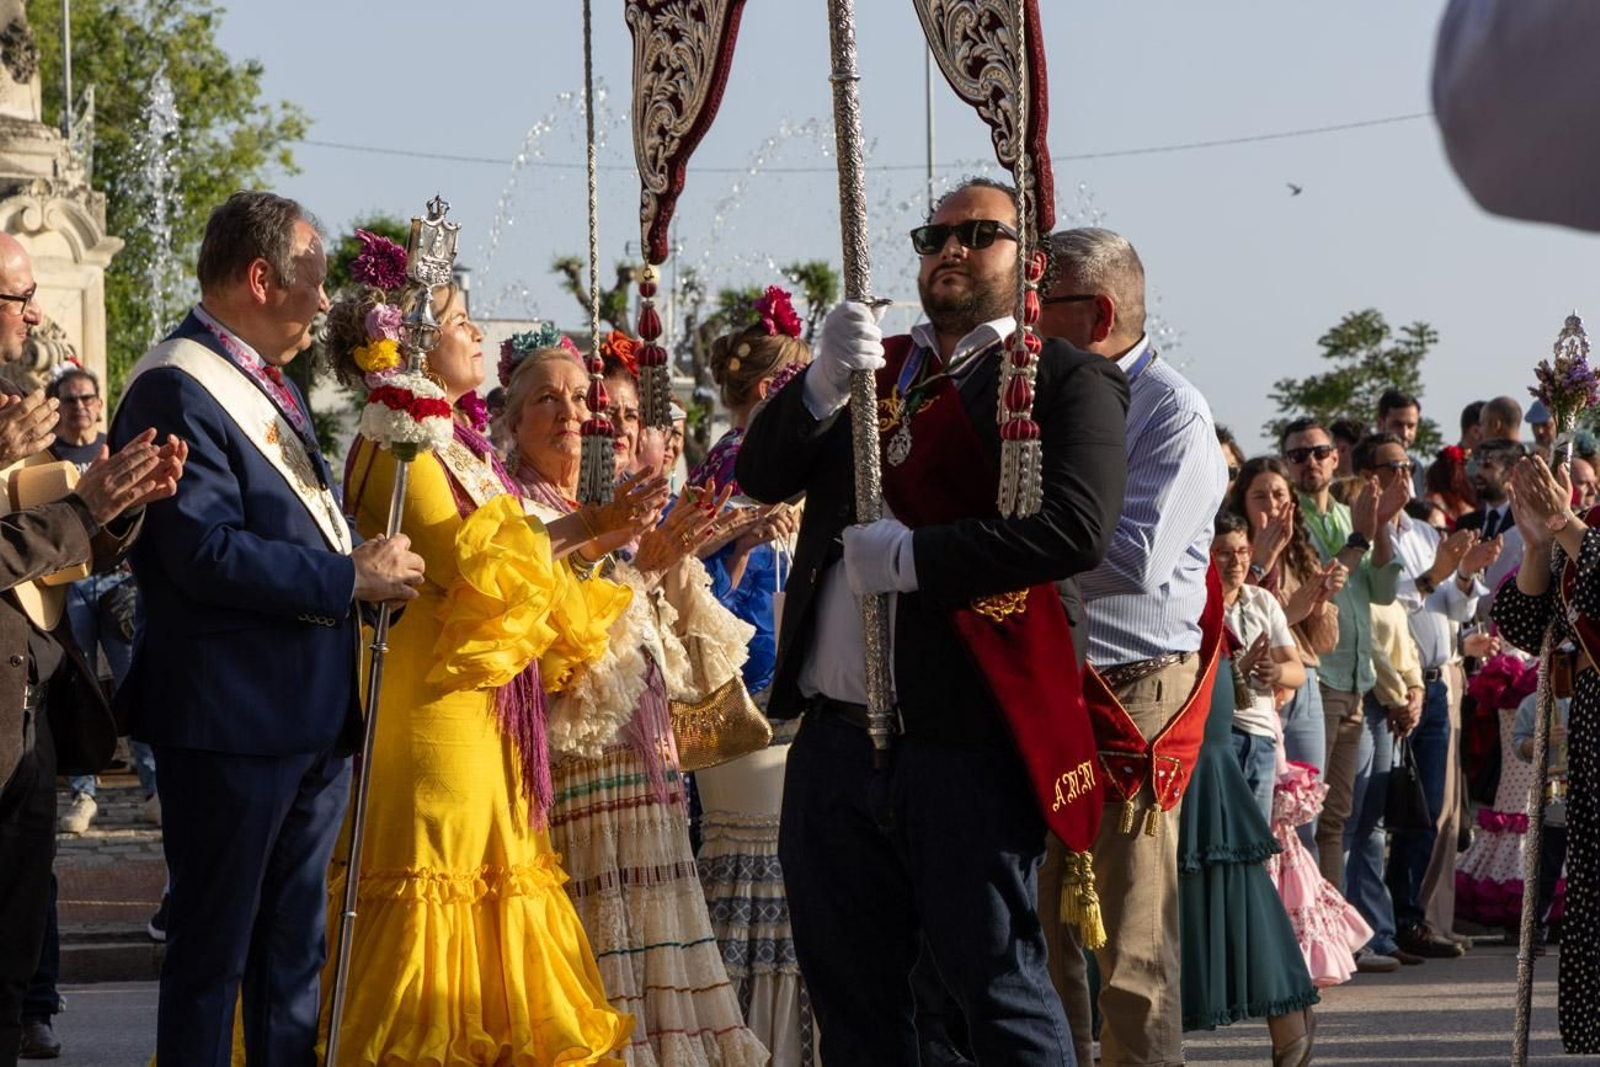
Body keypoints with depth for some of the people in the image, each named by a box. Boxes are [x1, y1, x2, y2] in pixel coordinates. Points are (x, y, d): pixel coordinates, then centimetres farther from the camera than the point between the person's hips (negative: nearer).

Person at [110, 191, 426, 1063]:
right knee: (213, 950, -1)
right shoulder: (176, 389, -15)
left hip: (313, 713, 10)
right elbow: (207, 554, -24)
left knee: (295, 950, 15)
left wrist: (372, 566, 6)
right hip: (232, 719, -9)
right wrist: (353, 578, -17)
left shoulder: (269, 384, 16)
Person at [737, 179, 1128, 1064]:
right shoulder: (874, 368, 19)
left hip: (964, 746, -6)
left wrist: (913, 557, -16)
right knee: (849, 995, 13)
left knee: (998, 990, -3)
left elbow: (1075, 528, -16)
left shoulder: (1068, 381, -1)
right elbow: (761, 476, 8)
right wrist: (824, 384, -10)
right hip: (834, 735, 6)